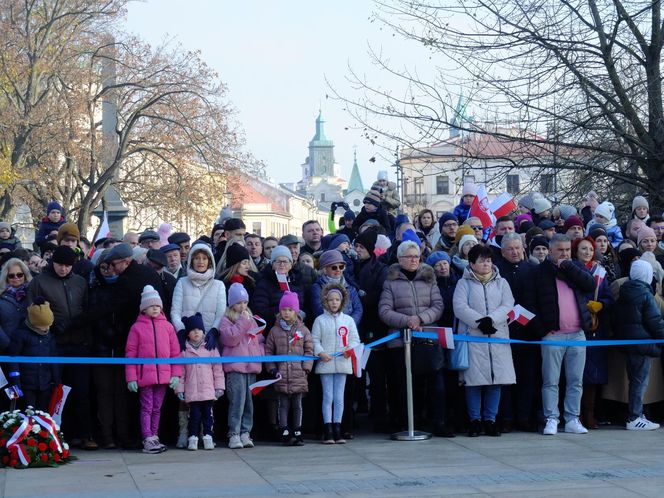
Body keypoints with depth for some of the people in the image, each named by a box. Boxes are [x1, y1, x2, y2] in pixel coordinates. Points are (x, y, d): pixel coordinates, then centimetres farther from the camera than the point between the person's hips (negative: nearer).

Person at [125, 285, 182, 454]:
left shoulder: (167, 326, 7)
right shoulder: (137, 327, 0)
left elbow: (175, 352, 8)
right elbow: (130, 353, -1)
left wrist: (176, 374, 2)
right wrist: (131, 377, -5)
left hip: (164, 376, 3)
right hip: (145, 375, -3)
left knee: (157, 408, 11)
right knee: (147, 408, -2)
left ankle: (154, 437, 20)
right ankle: (148, 440, -1)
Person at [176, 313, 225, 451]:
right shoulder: (184, 350, 4)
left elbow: (218, 368, 5)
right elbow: (180, 371, 5)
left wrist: (219, 386, 2)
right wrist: (179, 389, 1)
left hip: (208, 390, 1)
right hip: (192, 391, -1)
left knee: (208, 414, 5)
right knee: (194, 414, 0)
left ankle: (208, 436, 13)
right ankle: (193, 437, 8)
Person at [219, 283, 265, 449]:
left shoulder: (251, 320, 19)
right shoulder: (226, 320, 0)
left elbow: (260, 339, 25)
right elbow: (231, 338, -15)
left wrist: (261, 351, 6)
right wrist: (242, 321, -13)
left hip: (252, 366, 6)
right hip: (235, 367, -6)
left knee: (249, 401, 6)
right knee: (237, 401, -11)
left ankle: (245, 433, 11)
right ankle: (234, 434, -7)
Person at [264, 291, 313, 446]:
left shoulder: (303, 330, 5)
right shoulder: (275, 331, 5)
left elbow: (309, 350, 6)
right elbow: (268, 351, 7)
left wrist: (306, 368, -4)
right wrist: (272, 368, -2)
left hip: (298, 375, 0)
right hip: (281, 376, 0)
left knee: (297, 405, 7)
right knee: (283, 405, 3)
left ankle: (297, 433, 13)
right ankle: (285, 433, 8)